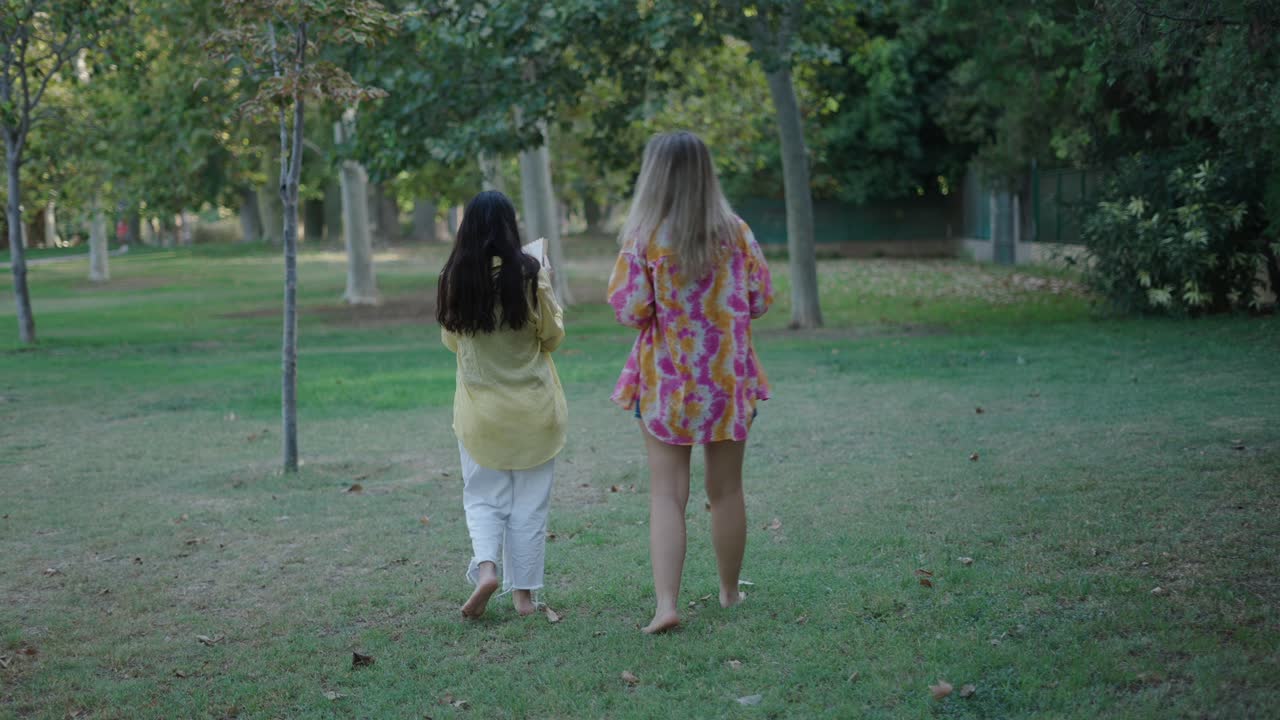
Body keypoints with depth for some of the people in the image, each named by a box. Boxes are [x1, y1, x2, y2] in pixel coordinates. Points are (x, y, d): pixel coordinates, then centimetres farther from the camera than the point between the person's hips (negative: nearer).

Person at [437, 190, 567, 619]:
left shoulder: (454, 278, -6)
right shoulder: (529, 273, -12)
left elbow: (451, 340, 7)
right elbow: (552, 336, -2)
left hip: (480, 405, 1)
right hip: (533, 404, -1)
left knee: (482, 496, 12)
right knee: (529, 500, 9)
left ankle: (485, 567, -11)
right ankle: (524, 592, 12)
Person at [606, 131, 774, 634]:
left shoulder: (643, 239, -11)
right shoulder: (736, 233, -4)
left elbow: (629, 311, -12)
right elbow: (761, 300, 1)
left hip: (666, 380, -2)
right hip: (728, 378, 2)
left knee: (666, 493, 1)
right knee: (726, 490, 14)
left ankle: (666, 603, -11)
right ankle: (730, 592, 28)